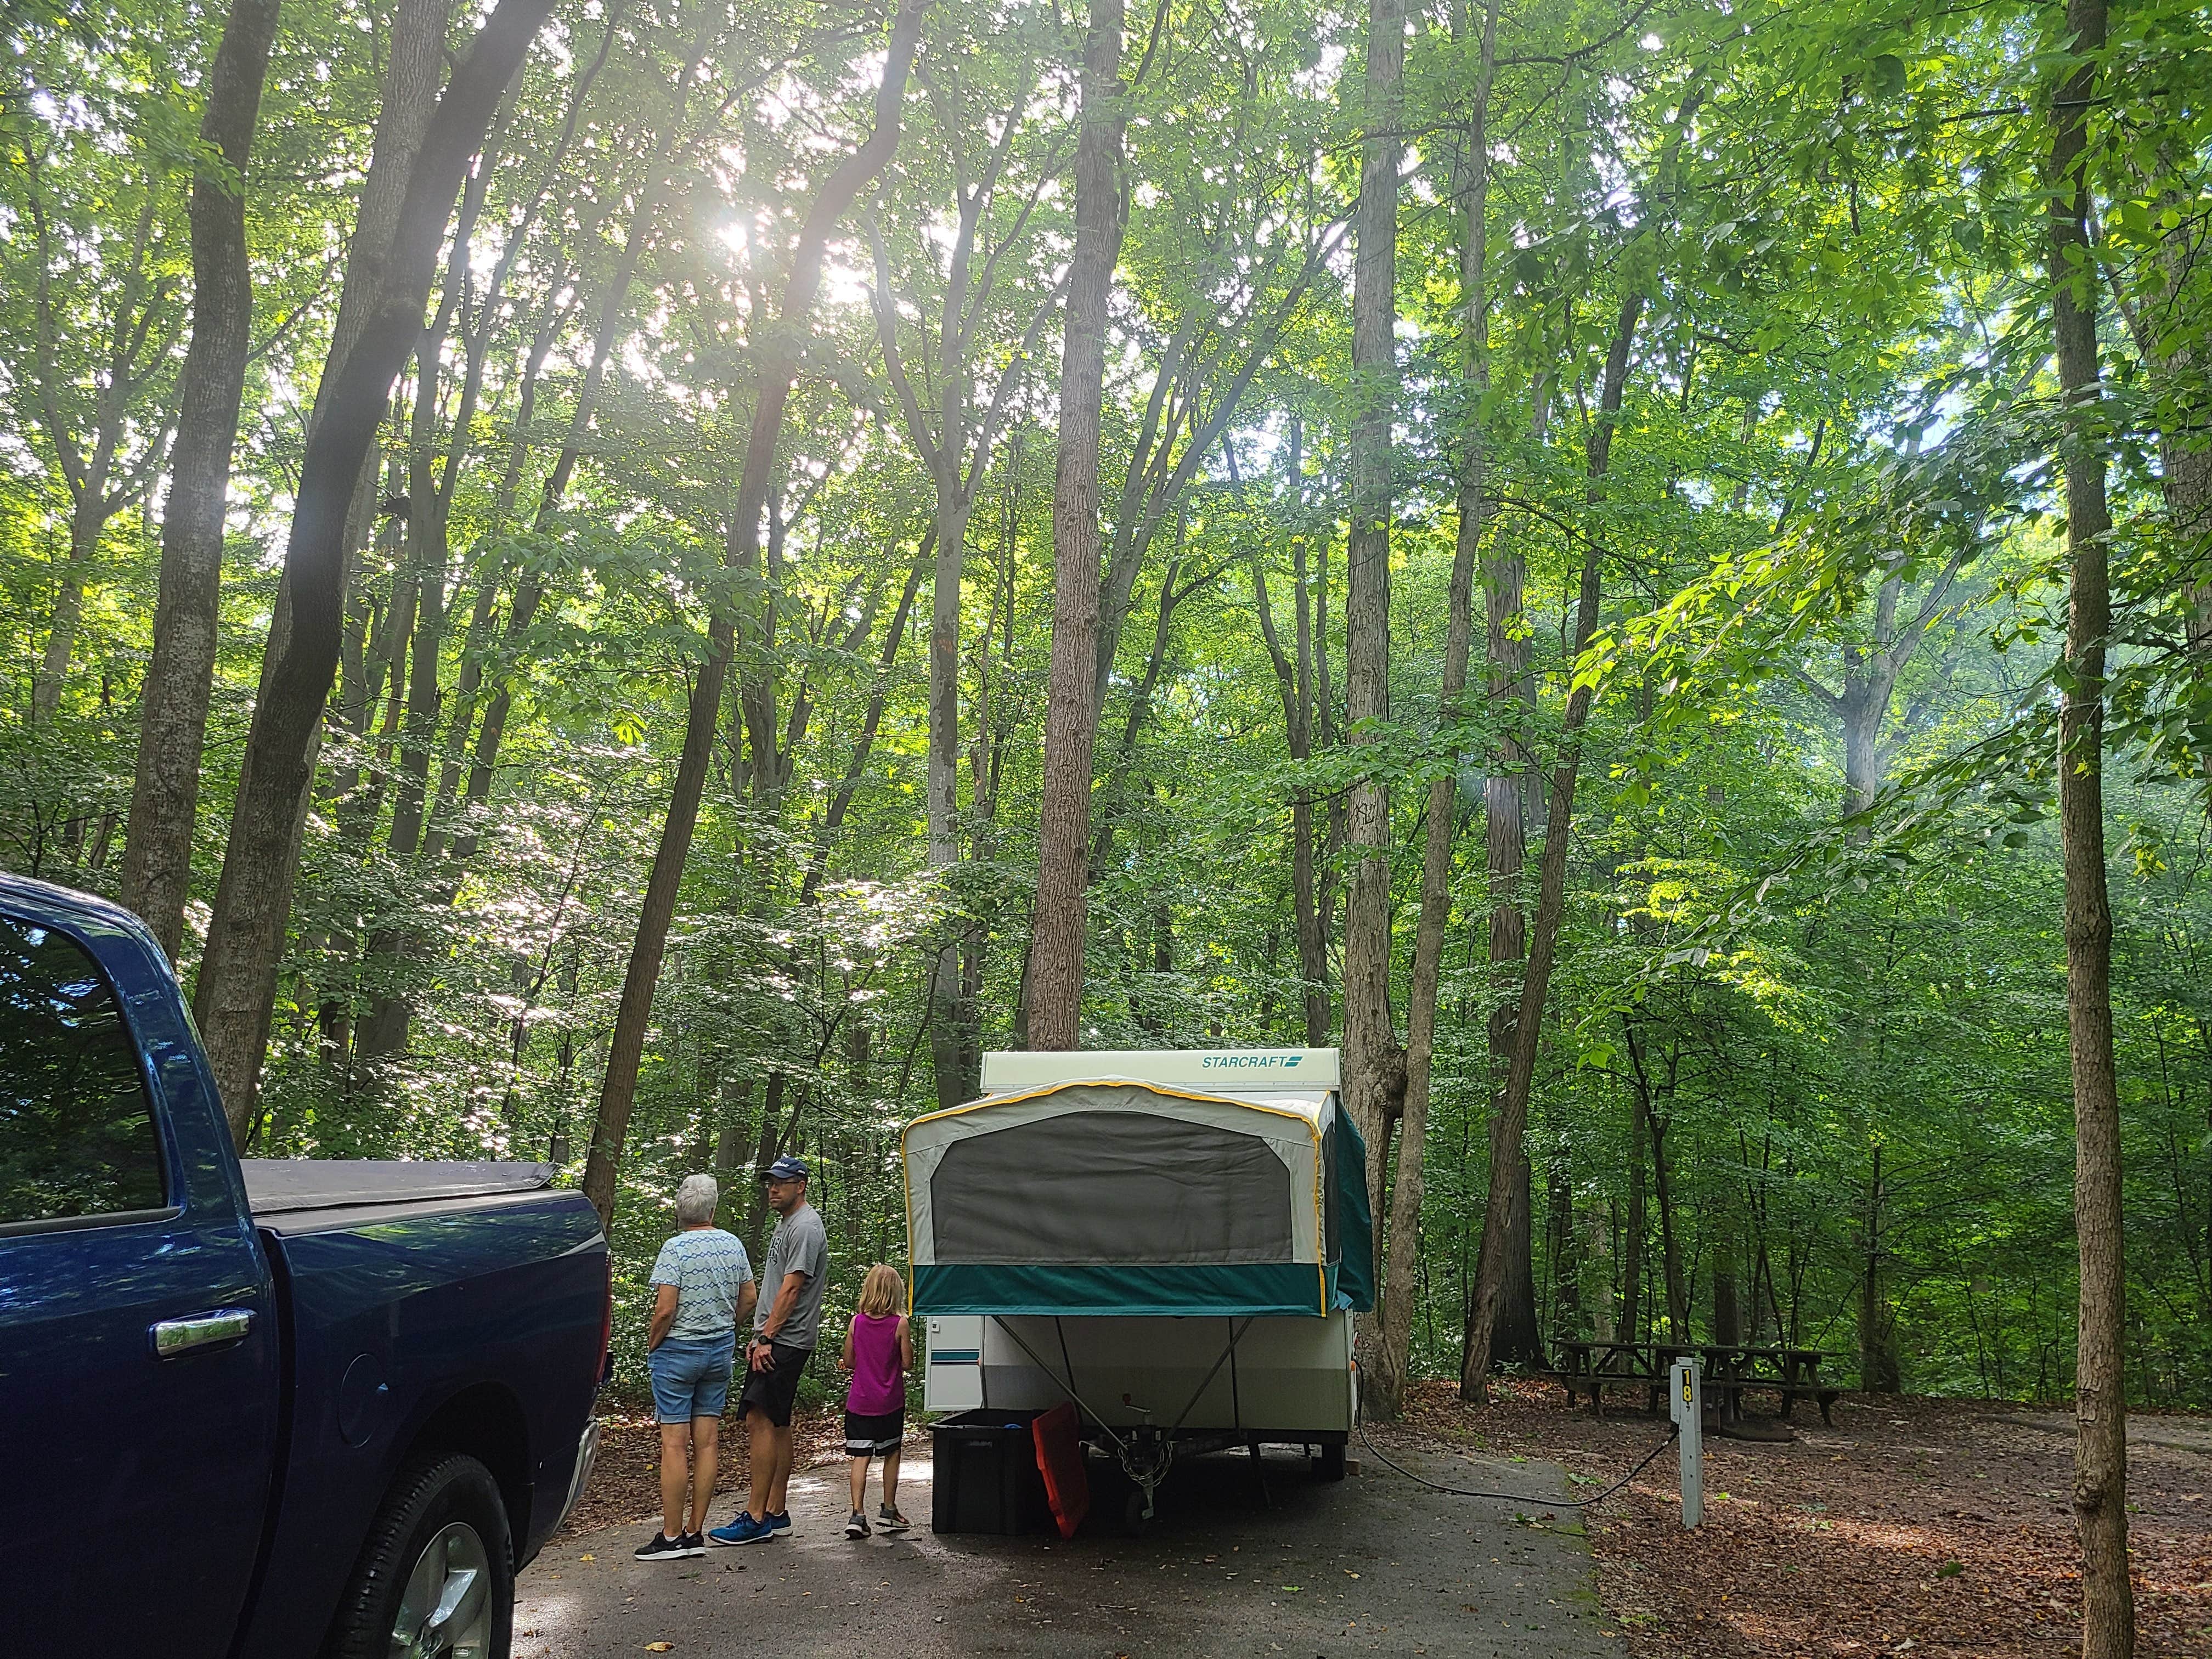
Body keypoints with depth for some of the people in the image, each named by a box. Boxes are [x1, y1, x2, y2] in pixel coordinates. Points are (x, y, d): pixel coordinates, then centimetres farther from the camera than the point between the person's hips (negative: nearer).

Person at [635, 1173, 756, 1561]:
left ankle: (671, 1537, 1)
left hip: (678, 1350, -6)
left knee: (674, 1443, -2)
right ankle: (695, 1533, 12)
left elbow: (665, 1309, -18)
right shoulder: (733, 1245, 4)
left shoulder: (676, 1248, -14)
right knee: (708, 1441, 8)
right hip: (721, 1349, 6)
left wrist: (651, 1345, -3)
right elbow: (749, 1298, 11)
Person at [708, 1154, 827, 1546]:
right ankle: (776, 1513, 17)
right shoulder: (786, 1225, 20)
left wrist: (767, 1340, -22)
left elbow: (791, 1289, -20)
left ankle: (755, 1519, -13)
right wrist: (758, 1336, 19)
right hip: (773, 1340, 11)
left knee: (761, 1420, -13)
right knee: (776, 1424, 12)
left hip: (785, 1343, -11)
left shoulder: (805, 1227, -14)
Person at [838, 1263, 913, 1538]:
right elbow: (908, 1364, -7)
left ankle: (858, 1515, -6)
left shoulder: (856, 1322, -4)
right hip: (890, 1402, -1)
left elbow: (849, 1362, 3)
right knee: (892, 1455, 14)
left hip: (860, 1402, 2)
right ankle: (889, 1510, 20)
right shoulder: (900, 1324, -11)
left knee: (861, 1457, 3)